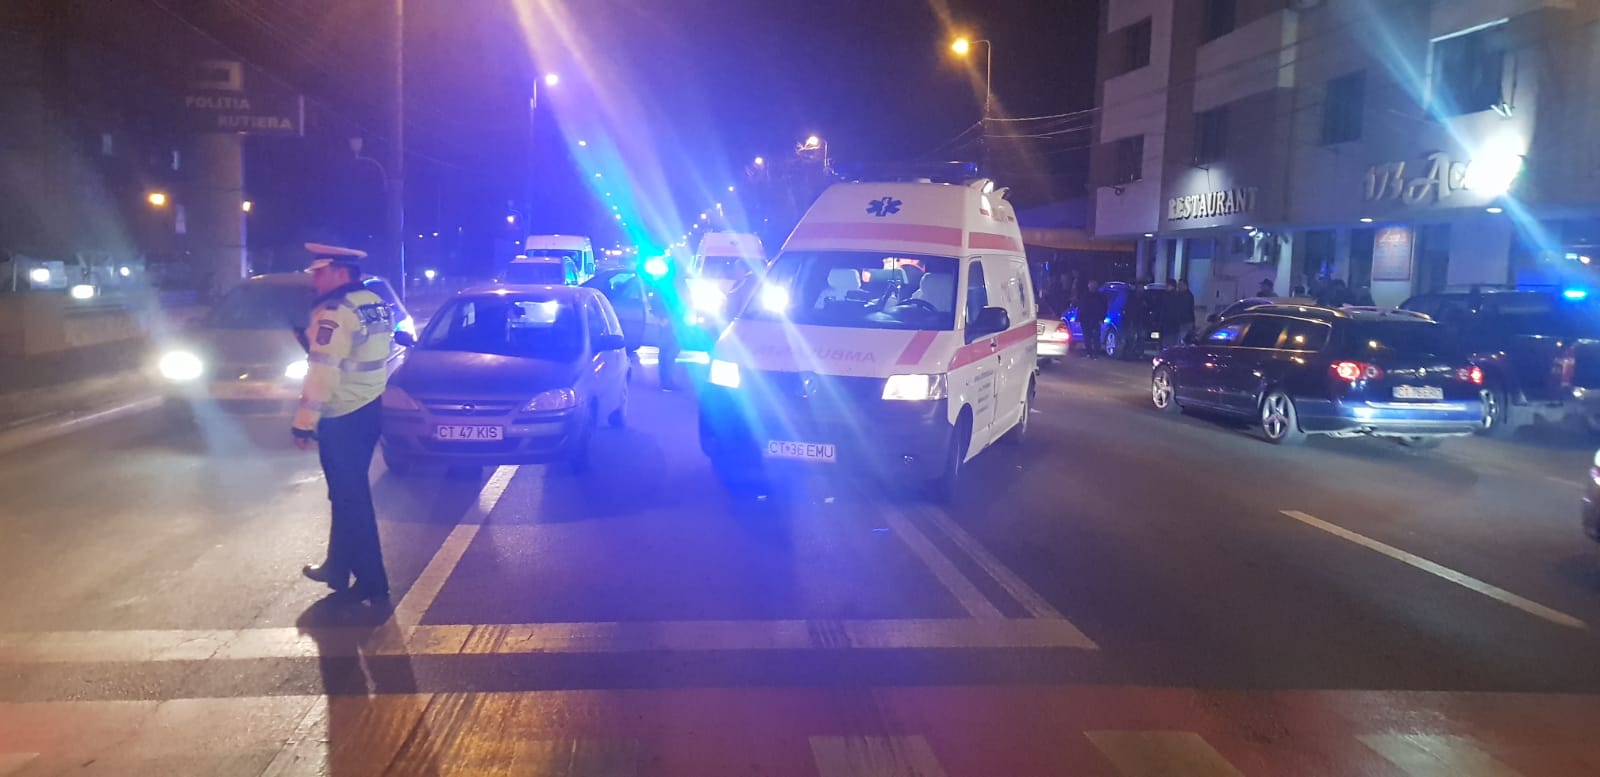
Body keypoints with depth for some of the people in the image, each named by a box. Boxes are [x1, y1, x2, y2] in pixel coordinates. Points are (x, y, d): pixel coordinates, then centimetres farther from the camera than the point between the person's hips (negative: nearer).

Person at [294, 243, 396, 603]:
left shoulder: (335, 313, -18)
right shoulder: (376, 304, 9)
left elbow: (322, 373, -23)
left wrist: (304, 422, -19)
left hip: (342, 419, -9)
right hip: (369, 410, 9)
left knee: (351, 498, -1)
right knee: (347, 493, 19)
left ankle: (373, 583, 4)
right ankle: (338, 567, 31)